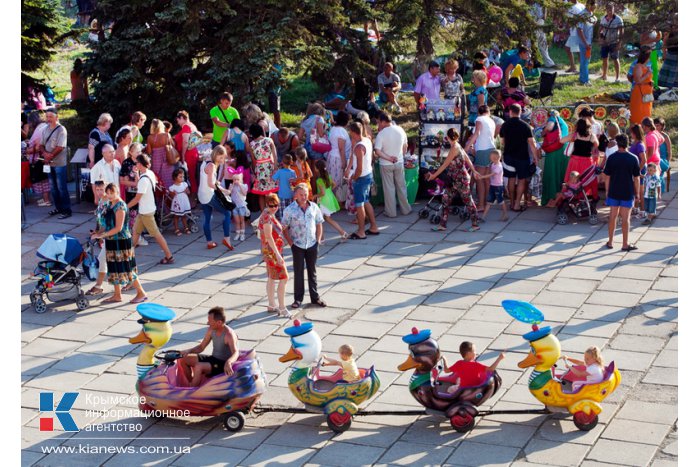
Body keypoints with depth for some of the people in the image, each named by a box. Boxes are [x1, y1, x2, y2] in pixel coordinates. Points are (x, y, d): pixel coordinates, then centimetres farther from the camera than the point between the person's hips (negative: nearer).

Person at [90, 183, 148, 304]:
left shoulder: (120, 206, -18)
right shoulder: (110, 205, 10)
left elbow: (118, 228, -22)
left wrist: (101, 235, -20)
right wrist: (99, 233, 7)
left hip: (121, 241, -9)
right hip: (112, 242, 9)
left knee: (126, 269, -3)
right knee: (114, 268, 13)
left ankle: (141, 293, 6)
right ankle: (117, 295, 21)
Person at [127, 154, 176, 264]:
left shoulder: (144, 179, -26)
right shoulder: (150, 173, 1)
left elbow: (137, 198, -23)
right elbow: (139, 186, 12)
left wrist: (125, 207, -13)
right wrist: (137, 173, 4)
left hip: (146, 212, -9)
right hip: (143, 210, 9)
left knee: (156, 234, 0)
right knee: (135, 231, 17)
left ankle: (169, 257, 6)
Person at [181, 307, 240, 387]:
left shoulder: (229, 334, -24)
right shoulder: (211, 330, -1)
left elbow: (235, 353, -39)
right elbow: (201, 347, 9)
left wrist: (228, 363, -60)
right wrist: (188, 351, -10)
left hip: (223, 365, -9)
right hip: (213, 359, 9)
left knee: (199, 367, -32)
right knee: (184, 359, 1)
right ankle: (191, 384, 12)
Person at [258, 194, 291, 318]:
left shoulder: (269, 215, 9)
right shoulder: (267, 217, -21)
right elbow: (268, 237, -26)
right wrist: (277, 254, -27)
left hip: (270, 251, 10)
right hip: (271, 251, -10)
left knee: (272, 278, 17)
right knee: (284, 278, -8)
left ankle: (271, 305, 27)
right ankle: (282, 308, -4)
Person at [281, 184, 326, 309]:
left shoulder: (314, 207, -1)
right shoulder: (290, 209, -10)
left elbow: (319, 224, 8)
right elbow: (284, 228, -4)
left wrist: (318, 240, 2)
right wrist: (291, 243, -9)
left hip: (312, 244, 3)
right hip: (298, 246, -2)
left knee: (312, 271, 13)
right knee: (298, 272, 6)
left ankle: (315, 297, 23)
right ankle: (298, 299, 15)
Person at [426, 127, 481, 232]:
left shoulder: (454, 148, -19)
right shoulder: (458, 146, 7)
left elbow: (445, 165, -18)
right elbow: (468, 159, 14)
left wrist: (434, 175, -13)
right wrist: (474, 171, 24)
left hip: (461, 179, -9)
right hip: (454, 180, 9)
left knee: (468, 201, 2)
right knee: (446, 199, 7)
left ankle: (475, 224, 13)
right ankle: (442, 225, 10)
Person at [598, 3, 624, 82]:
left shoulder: (618, 19, -9)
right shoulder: (603, 18, 4)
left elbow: (621, 32, -8)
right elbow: (601, 29, 13)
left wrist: (619, 43, -14)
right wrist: (601, 36, -7)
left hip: (614, 43, -5)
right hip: (604, 42, 5)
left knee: (615, 59, -4)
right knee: (604, 58, 11)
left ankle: (617, 77, -1)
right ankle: (604, 75, 24)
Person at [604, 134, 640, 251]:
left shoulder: (612, 158, -6)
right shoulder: (633, 158, -7)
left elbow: (607, 177, -2)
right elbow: (636, 178, -4)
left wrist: (607, 191, 10)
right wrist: (637, 193, 7)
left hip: (614, 192, 1)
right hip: (628, 193, -1)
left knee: (613, 217, 12)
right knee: (625, 218, 4)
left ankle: (610, 242, 19)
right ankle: (625, 244, 8)